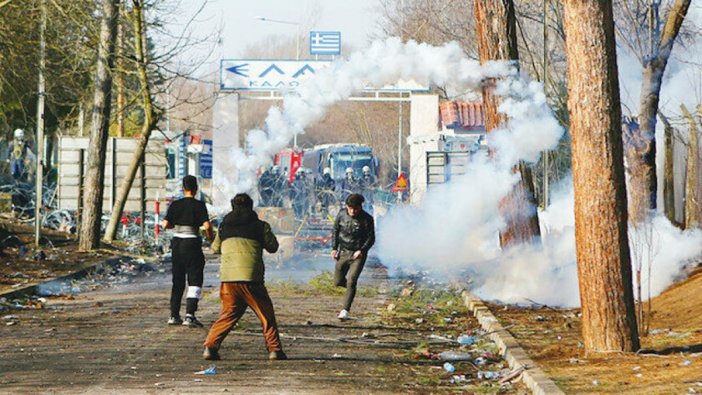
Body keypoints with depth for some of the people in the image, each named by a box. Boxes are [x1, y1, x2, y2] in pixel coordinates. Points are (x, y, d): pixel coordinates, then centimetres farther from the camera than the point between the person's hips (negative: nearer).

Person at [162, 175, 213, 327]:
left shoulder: (175, 205, 2)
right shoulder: (199, 205, -9)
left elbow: (165, 225, 0)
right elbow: (207, 225, -17)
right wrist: (210, 237, 2)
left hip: (177, 242, 5)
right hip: (192, 243, -5)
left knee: (178, 281, 14)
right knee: (195, 281, -1)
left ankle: (174, 315, 14)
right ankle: (190, 315, -13)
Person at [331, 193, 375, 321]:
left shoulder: (367, 219, -11)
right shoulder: (342, 214, -2)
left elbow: (371, 238, -6)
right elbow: (335, 231, 10)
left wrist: (362, 250, -21)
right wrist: (334, 248, 1)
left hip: (358, 255, -4)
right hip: (343, 252, 4)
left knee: (351, 282, -15)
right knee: (338, 282, 8)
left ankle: (345, 310, -13)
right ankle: (351, 286, 41)